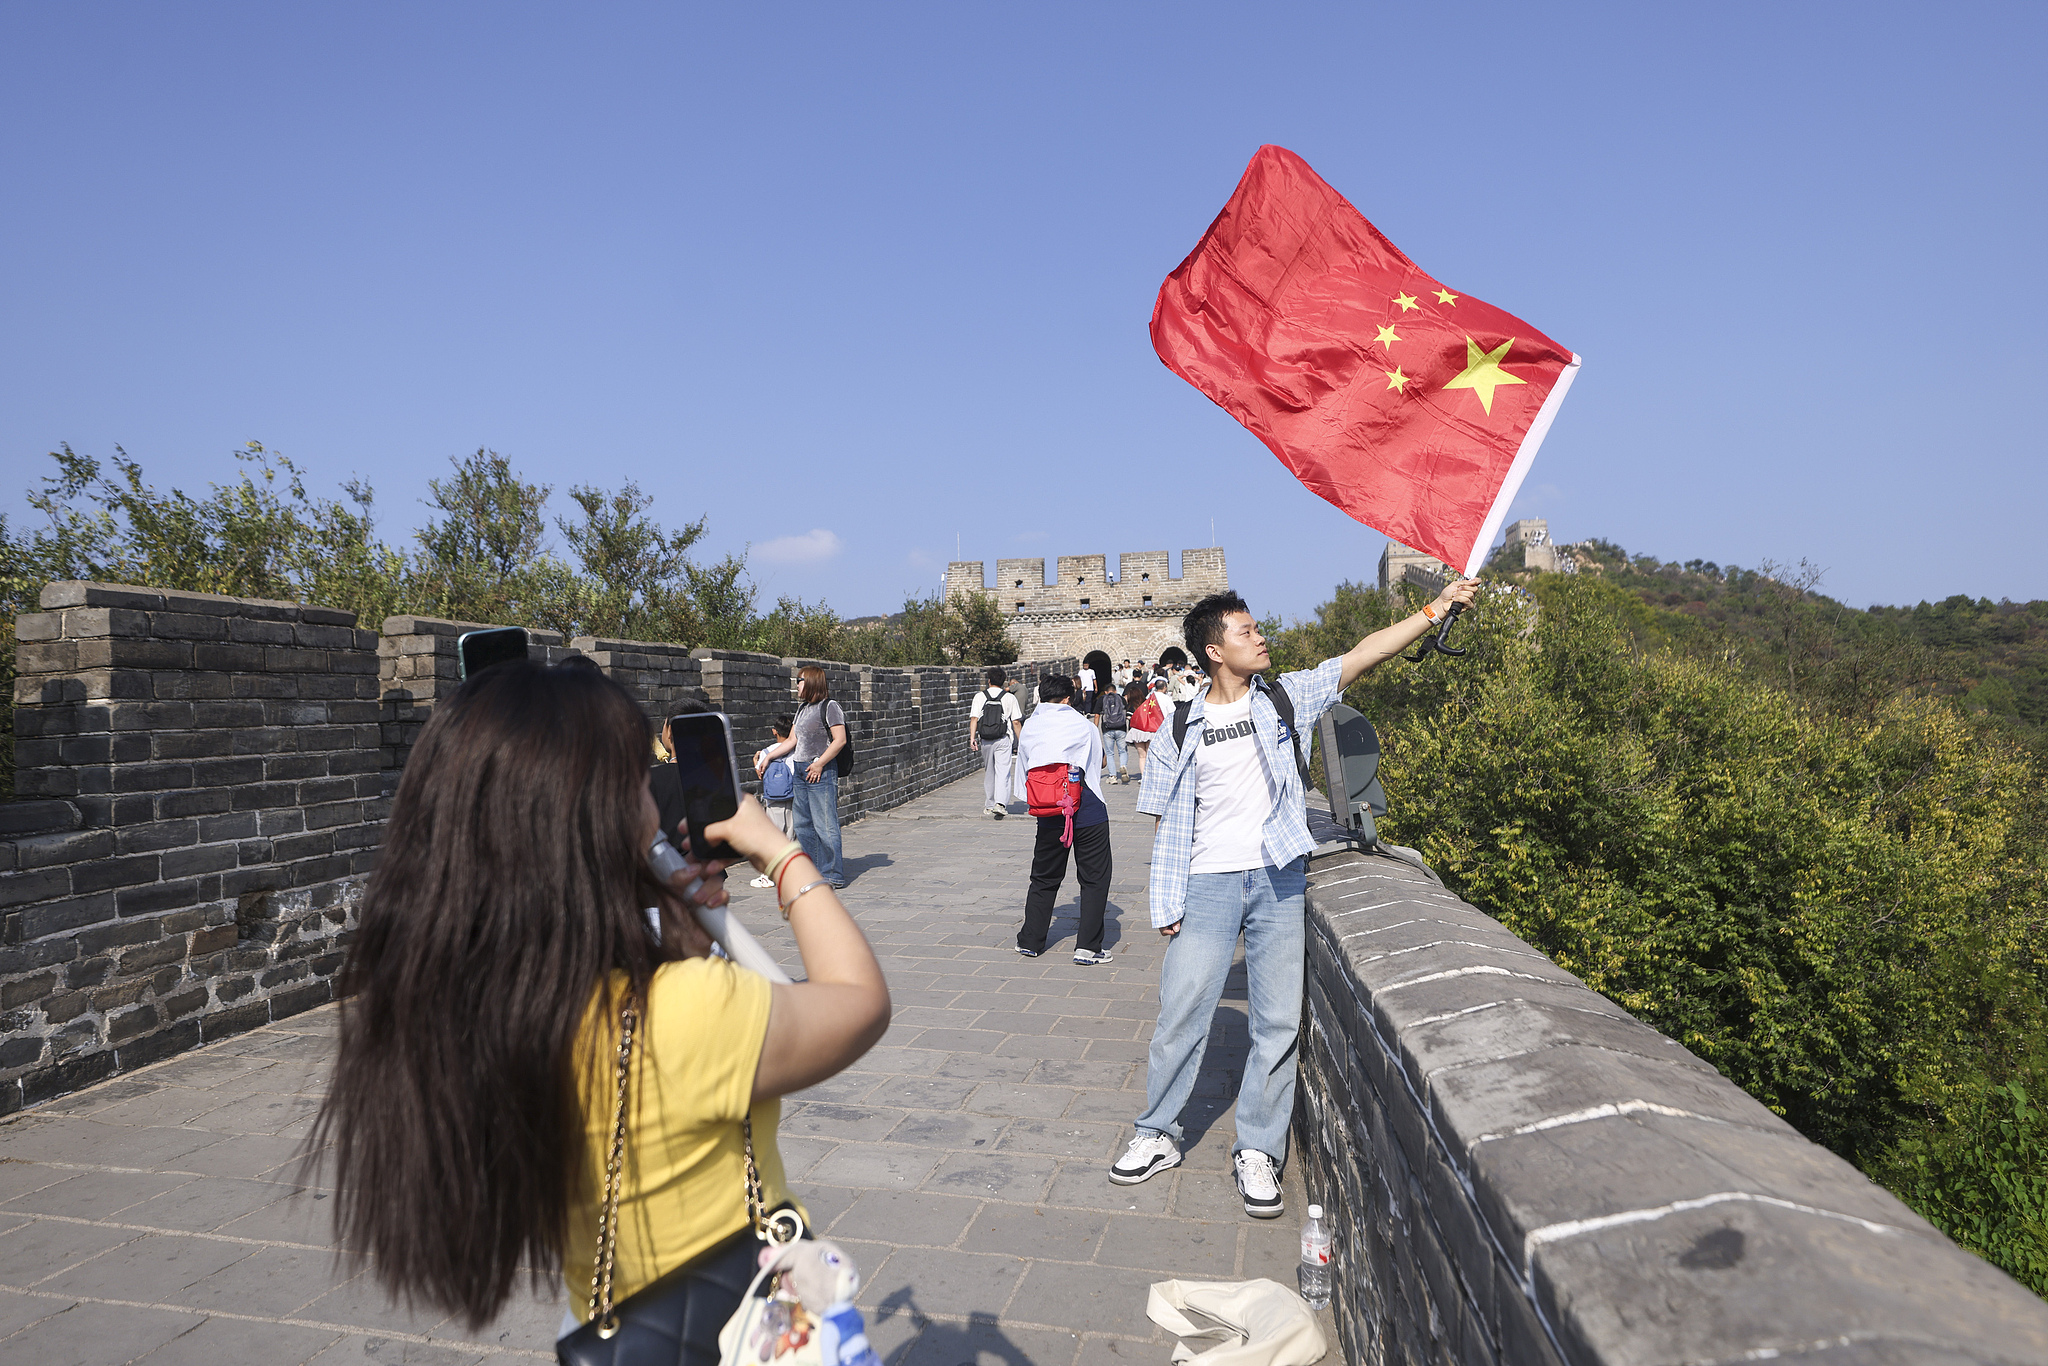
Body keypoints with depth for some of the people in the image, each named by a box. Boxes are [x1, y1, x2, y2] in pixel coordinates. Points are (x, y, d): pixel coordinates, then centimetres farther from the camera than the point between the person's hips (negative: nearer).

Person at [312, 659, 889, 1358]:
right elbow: (862, 999, -17)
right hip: (739, 1331, -6)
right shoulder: (682, 1015, -36)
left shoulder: (435, 1011, -13)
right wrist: (783, 854, -8)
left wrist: (666, 907, -2)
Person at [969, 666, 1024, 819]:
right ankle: (1000, 803, -20)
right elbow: (1016, 722, -1)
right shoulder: (1010, 697, 0)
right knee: (1003, 772, -4)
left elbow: (974, 718, -6)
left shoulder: (979, 696, 3)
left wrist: (972, 737, -9)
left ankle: (989, 805, 22)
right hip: (1003, 740, -2)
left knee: (989, 772, 15)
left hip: (985, 741, 2)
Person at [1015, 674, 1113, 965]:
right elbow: (1096, 766, 12)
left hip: (1049, 814, 3)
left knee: (1044, 878, 17)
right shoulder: (1084, 725, 0)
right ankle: (1087, 947, 1)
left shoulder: (1028, 728, 6)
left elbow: (1024, 771, 10)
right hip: (1088, 810, -3)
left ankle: (1030, 941, 22)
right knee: (1095, 878, 5)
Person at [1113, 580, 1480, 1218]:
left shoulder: (1285, 698, 3)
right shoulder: (1181, 727, 2)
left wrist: (1435, 608, -12)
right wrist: (1166, 901, 1)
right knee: (1181, 1011, 1)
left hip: (1279, 879, 1)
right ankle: (1158, 1135, 21)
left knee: (1278, 1020, 4)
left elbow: (1363, 653, -4)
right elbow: (1165, 819, 5)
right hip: (1209, 883, -1)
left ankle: (1258, 1151, 20)